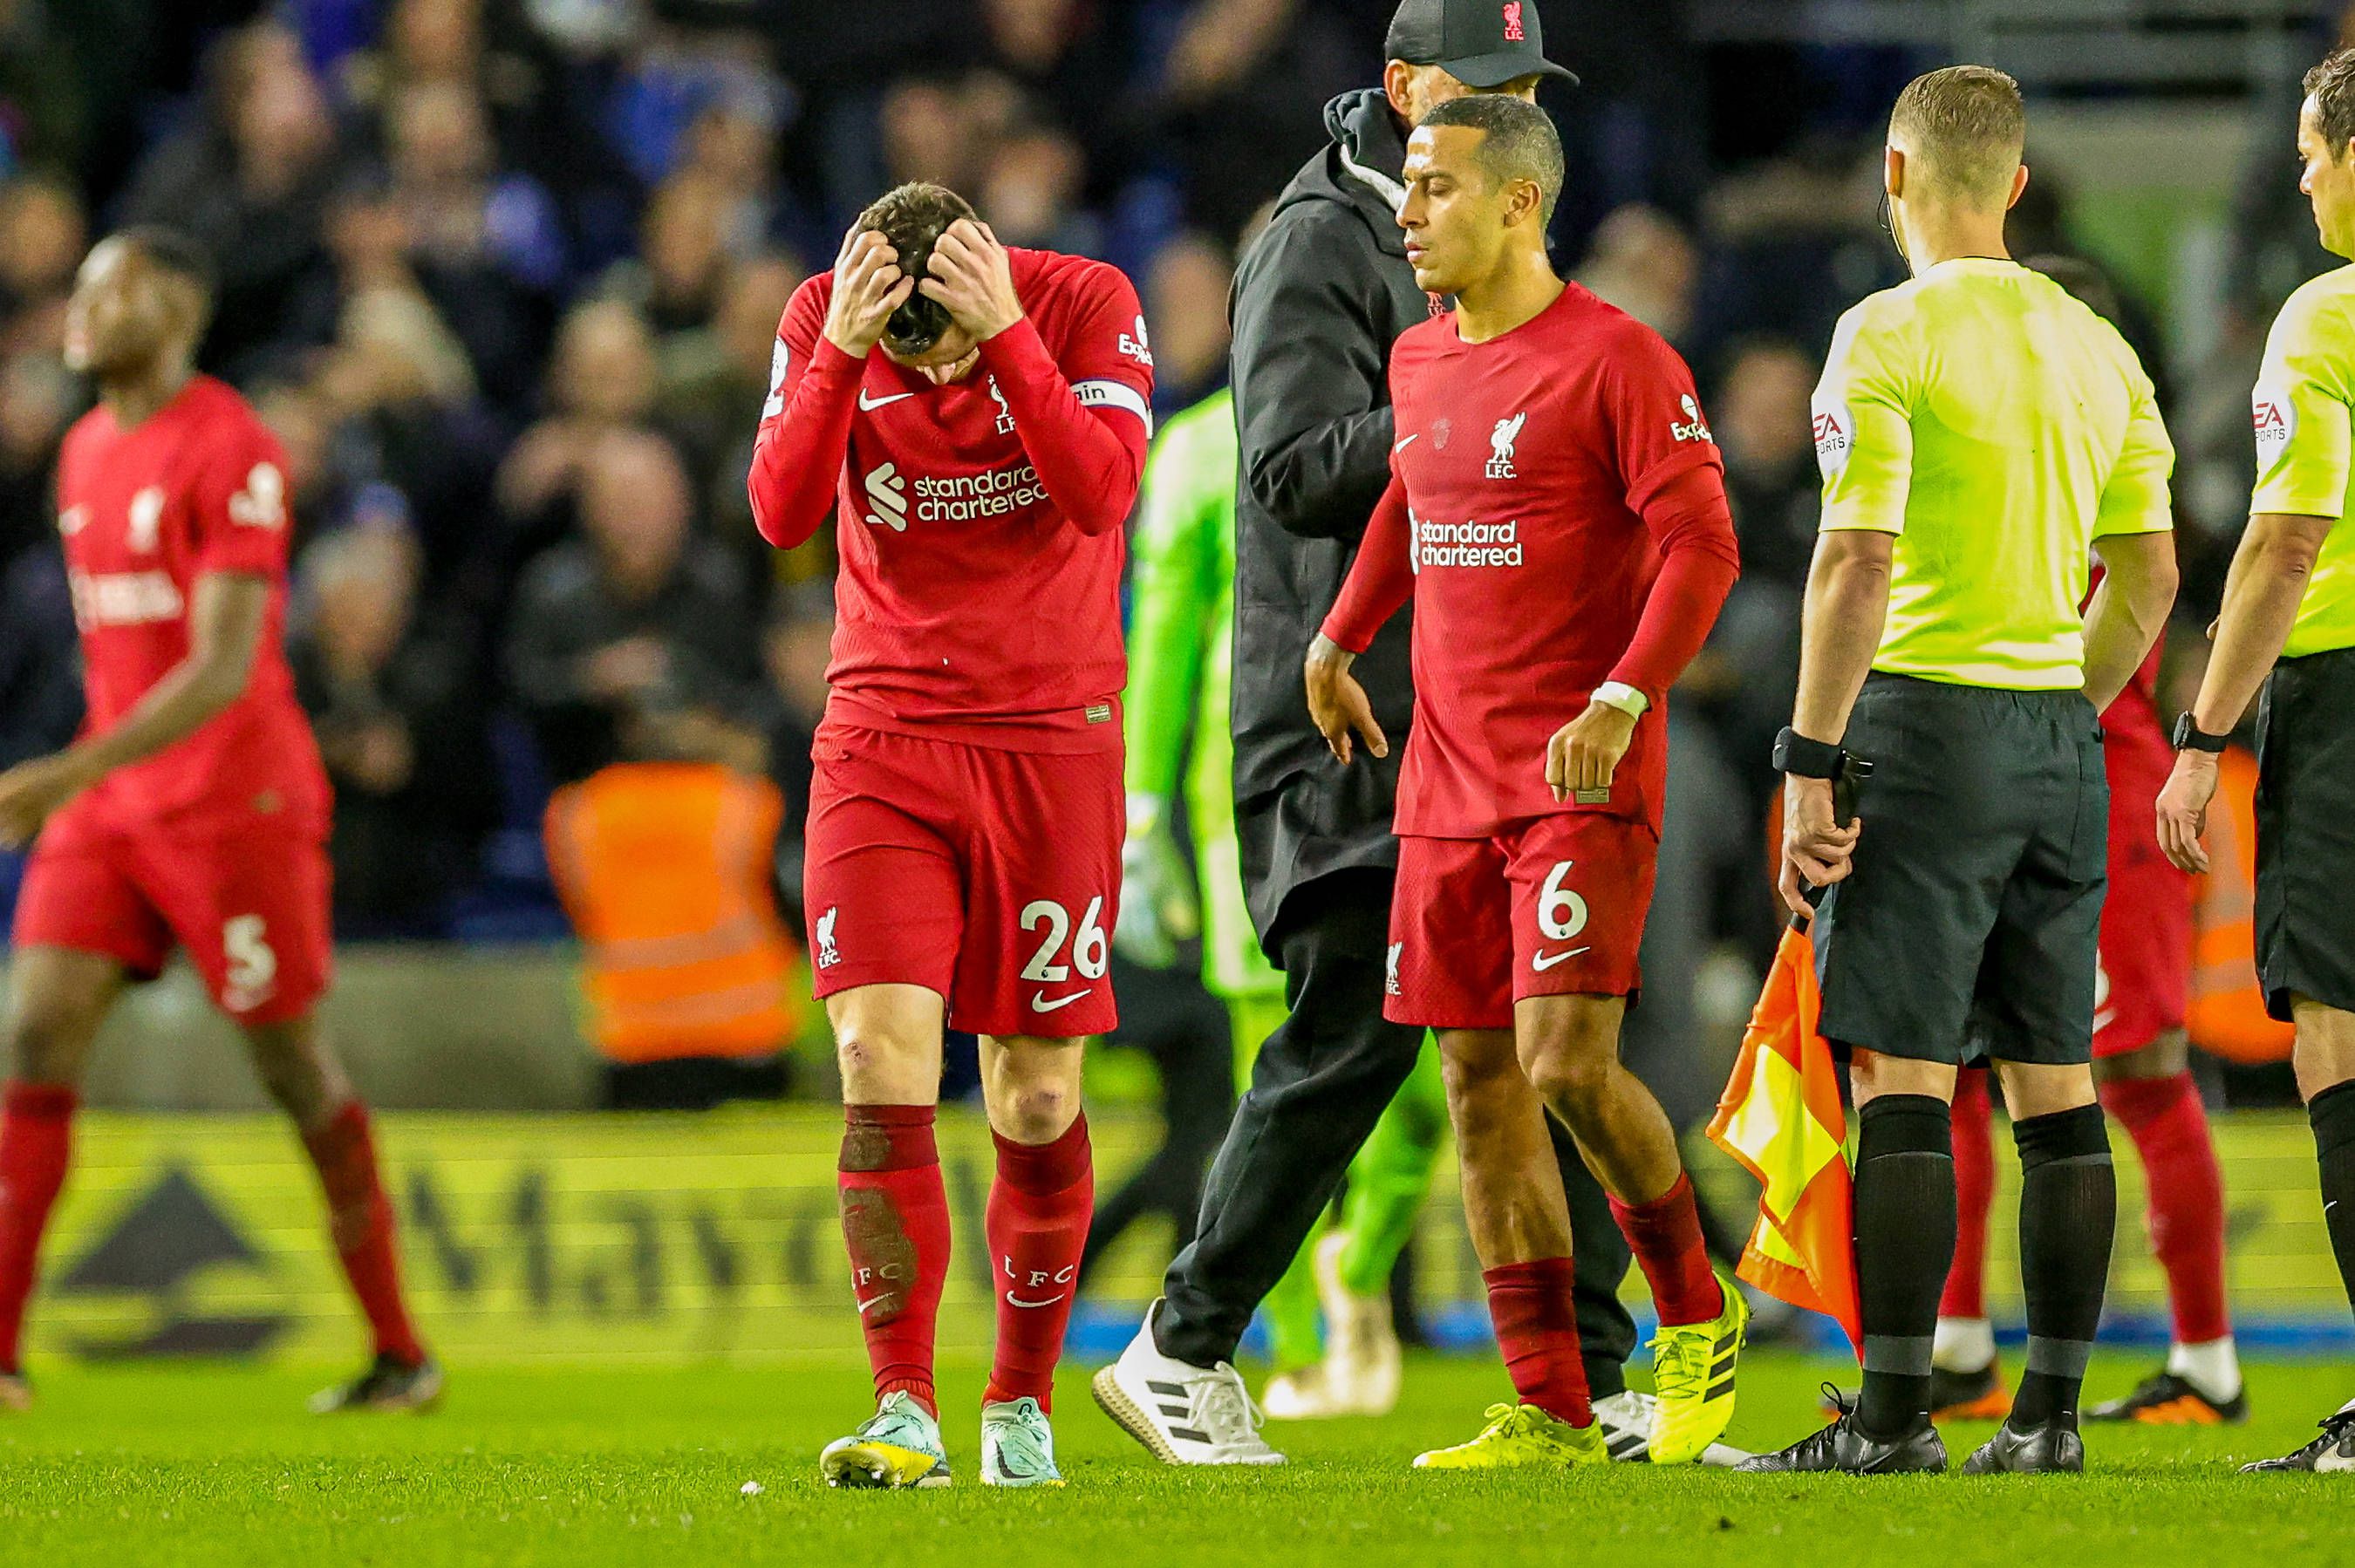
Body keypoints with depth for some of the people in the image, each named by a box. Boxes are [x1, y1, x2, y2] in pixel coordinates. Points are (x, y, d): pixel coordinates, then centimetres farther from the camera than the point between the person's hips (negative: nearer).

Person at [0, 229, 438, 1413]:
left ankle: (402, 1355, 12)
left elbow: (221, 668, -21)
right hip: (110, 809, 7)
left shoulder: (230, 452, -14)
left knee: (295, 1068, 0)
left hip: (236, 801, -7)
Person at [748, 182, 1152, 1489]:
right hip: (882, 734, 1)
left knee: (1038, 1098, 1)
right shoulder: (822, 319, -4)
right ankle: (904, 1417, -15)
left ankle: (1020, 1406, 16)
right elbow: (782, 512, -15)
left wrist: (1003, 333, -30)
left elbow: (1100, 494, -22)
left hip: (1051, 733, -1)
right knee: (881, 1060, -14)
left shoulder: (1086, 303, -9)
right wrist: (845, 349, -26)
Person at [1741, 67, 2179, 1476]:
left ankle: (1896, 1415, -9)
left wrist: (1809, 763, -13)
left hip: (1926, 723, -6)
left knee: (1901, 1080, -6)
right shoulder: (2097, 350, 11)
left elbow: (1859, 565, -15)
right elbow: (2150, 575, 13)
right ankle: (2052, 1411, 9)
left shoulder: (1890, 337, -9)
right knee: (2057, 1083, 8)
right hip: (2060, 748, 6)